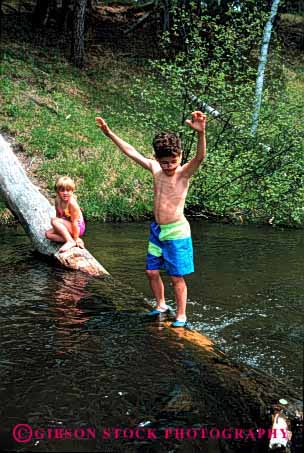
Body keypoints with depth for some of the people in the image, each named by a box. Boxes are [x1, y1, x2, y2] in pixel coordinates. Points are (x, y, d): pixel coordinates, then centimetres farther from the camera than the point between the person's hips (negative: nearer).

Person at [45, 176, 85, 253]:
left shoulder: (72, 203, -26)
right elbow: (58, 215, 5)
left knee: (54, 221, -26)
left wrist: (76, 238, -21)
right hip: (67, 226, 8)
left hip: (78, 227, -8)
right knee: (48, 234, -5)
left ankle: (71, 241, -27)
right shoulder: (57, 200, -5)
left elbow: (75, 222, -24)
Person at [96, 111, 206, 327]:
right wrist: (109, 133, 14)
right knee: (152, 272, 14)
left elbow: (200, 157, -32)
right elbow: (131, 151, 12)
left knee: (177, 277, 1)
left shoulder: (184, 172, -12)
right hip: (157, 230, 6)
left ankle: (181, 315, 16)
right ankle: (161, 305, 35)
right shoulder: (155, 168, 3)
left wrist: (201, 133, -51)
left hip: (177, 231, -6)